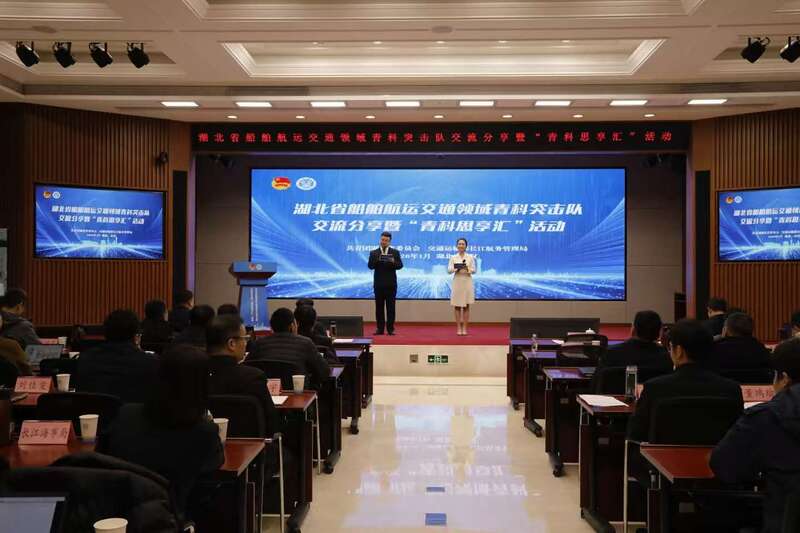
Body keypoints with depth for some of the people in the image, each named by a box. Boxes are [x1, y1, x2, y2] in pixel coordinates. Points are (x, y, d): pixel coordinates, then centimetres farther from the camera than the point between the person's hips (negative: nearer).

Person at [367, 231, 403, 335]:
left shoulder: (395, 252, 5)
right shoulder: (374, 253, 6)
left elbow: (400, 265, -4)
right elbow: (370, 266, -5)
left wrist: (393, 262, -24)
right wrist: (377, 260, -24)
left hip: (391, 284, -1)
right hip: (378, 284, 1)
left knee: (390, 307, 0)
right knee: (379, 307, 3)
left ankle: (390, 329, 3)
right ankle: (380, 329, 8)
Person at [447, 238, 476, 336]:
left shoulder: (470, 257, 5)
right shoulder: (453, 258, 5)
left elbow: (473, 270, 0)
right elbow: (449, 270, -3)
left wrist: (468, 270, -21)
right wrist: (456, 269, -23)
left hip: (467, 282, 0)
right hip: (457, 282, 0)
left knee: (466, 306, 1)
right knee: (457, 306, 1)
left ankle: (464, 328, 6)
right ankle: (459, 328, 8)